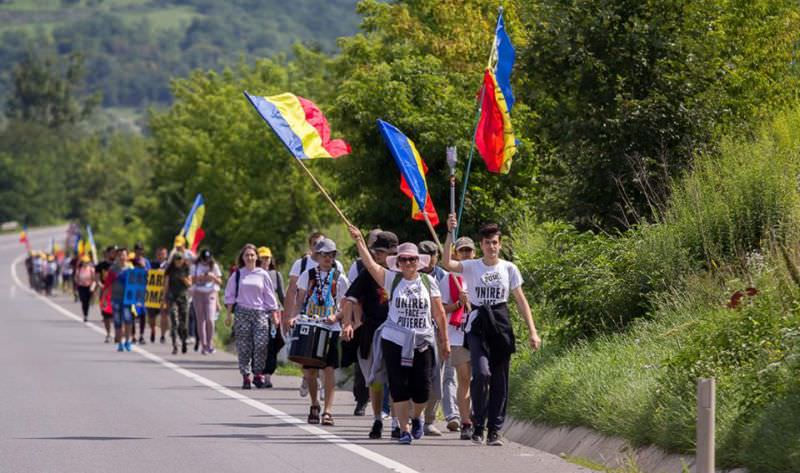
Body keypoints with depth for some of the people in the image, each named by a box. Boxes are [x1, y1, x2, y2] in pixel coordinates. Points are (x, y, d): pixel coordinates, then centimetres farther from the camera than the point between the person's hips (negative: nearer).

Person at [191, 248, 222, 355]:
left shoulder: (214, 266, 4)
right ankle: (204, 345, 3)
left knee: (210, 319, -14)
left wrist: (213, 277, -15)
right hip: (198, 293, 1)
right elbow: (193, 281, 5)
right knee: (201, 320, -2)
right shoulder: (195, 267, 5)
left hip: (210, 294, -1)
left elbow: (220, 282, 5)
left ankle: (210, 343, -1)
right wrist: (199, 278, -15)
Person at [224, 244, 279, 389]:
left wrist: (274, 314, 7)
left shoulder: (262, 274, 7)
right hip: (242, 312, 0)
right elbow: (230, 295, 10)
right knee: (243, 347, -2)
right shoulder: (237, 275, 7)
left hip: (260, 313, 0)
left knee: (261, 344, -11)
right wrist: (229, 314, 3)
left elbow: (269, 295, 10)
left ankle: (258, 374, 0)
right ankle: (246, 376, 3)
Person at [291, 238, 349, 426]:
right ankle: (314, 404, 25)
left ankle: (328, 410, -10)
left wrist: (336, 317, -14)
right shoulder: (308, 275, 8)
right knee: (308, 370, 3)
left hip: (330, 328, -2)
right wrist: (296, 316, -7)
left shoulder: (339, 278, 4)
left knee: (329, 368, -9)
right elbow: (301, 300, 11)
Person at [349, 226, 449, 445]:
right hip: (394, 342, -1)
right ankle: (404, 429, 7)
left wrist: (444, 341, 8)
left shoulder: (429, 282, 5)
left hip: (422, 343, 1)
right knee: (399, 388, -2)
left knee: (422, 390, 0)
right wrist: (359, 241, -22)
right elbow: (370, 264, -11)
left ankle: (416, 417, 30)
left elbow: (439, 313, 8)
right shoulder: (392, 280, 2)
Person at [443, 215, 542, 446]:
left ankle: (494, 430, 11)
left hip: (501, 326, 2)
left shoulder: (509, 268, 6)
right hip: (477, 327, -2)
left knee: (500, 381, 2)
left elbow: (521, 301, 7)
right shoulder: (471, 267, 2)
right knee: (482, 373, -19)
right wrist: (450, 234, -24)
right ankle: (478, 425, -4)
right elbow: (447, 264, -17)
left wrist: (532, 331, 1)